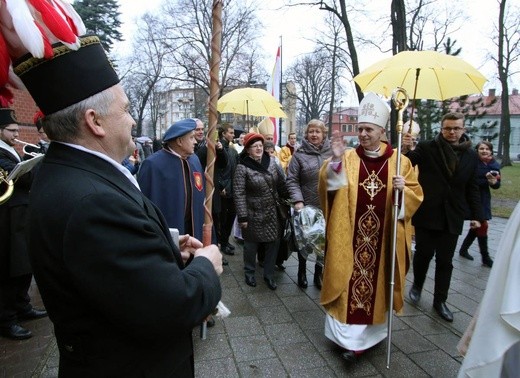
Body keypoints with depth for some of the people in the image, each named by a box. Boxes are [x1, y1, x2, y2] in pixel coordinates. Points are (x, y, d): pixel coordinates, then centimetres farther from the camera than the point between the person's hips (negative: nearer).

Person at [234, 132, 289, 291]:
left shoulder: (271, 161, -1)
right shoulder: (242, 167, -15)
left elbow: (282, 183, 6)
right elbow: (239, 193, -16)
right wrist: (242, 217, -18)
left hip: (273, 213, 4)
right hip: (254, 214, -4)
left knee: (273, 243, 11)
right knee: (251, 245, 13)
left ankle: (269, 274, 28)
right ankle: (249, 273, 35)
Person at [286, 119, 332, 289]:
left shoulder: (332, 152, 2)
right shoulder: (299, 154, -4)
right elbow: (292, 180, -7)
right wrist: (297, 201, -17)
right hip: (306, 205, -1)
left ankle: (319, 273, 30)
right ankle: (302, 272, 33)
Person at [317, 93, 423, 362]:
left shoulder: (399, 162, 1)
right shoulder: (348, 158, -1)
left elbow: (416, 195, 4)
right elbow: (328, 186, -12)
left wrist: (402, 190, -17)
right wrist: (335, 160, -27)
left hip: (383, 237, 1)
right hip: (350, 236, 0)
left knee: (377, 281, 9)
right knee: (349, 280, 4)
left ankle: (368, 335, 26)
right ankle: (350, 337, 19)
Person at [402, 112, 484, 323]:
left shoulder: (470, 155, 6)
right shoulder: (426, 148, -3)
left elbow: (472, 188, 9)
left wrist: (476, 215, 6)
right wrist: (405, 150, -34)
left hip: (452, 217, 3)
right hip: (427, 214, -2)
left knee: (445, 260, 8)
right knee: (424, 253, 6)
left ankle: (440, 301, 21)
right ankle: (417, 285, 33)